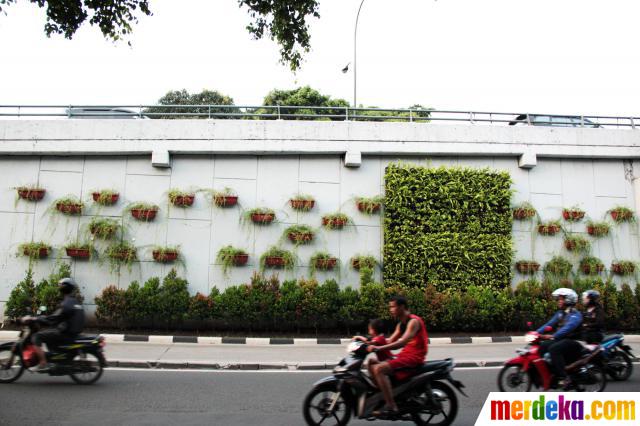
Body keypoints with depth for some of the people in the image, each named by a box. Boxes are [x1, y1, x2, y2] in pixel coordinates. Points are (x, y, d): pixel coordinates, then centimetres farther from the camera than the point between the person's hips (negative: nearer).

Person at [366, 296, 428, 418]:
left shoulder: (413, 321, -12)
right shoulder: (401, 323, 17)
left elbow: (402, 342, -26)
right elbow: (390, 341, 14)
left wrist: (379, 348, -32)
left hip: (414, 356, -10)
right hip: (405, 354, 10)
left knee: (379, 369, -25)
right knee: (372, 363, 7)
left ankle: (391, 407, -26)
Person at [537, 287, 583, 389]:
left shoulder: (575, 314, -11)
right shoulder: (560, 313, 16)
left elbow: (568, 327, -27)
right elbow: (549, 324, 10)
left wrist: (553, 336, -39)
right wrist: (537, 332, -6)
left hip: (572, 341, -8)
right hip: (560, 339, 8)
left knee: (554, 349, -33)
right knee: (541, 346, -13)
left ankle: (564, 378, -31)